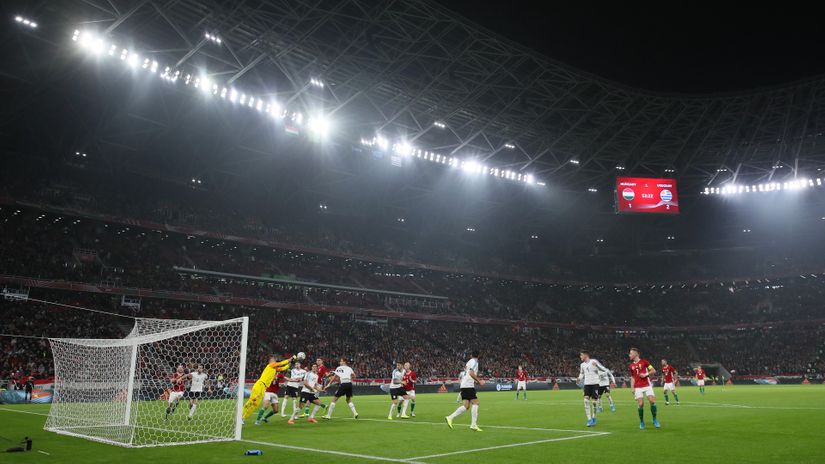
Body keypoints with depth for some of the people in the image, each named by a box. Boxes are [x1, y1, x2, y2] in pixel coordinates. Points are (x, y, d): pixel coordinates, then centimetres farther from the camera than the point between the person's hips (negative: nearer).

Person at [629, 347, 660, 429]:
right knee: (640, 404, -8)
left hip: (647, 385, -2)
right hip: (638, 388, 2)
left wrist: (646, 374, -14)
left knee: (652, 401, -13)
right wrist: (632, 388, 7)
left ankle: (655, 420, 5)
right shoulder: (631, 365, 11)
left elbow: (654, 371, 2)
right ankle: (641, 422, 7)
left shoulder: (644, 362, 1)